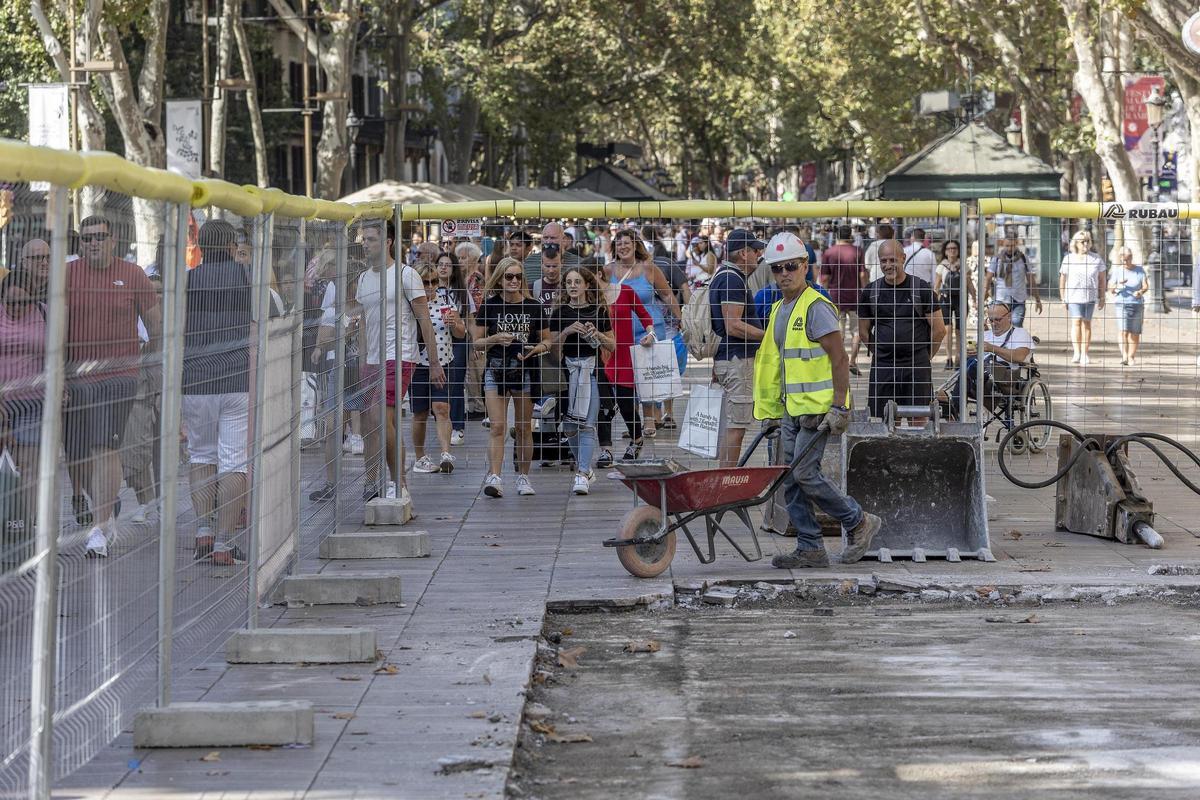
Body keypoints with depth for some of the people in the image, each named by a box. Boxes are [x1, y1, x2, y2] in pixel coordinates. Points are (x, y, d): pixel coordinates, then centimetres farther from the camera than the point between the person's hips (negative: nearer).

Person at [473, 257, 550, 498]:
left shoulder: (533, 306, 4)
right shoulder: (490, 305, 2)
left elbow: (546, 341, 10)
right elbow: (477, 342, 5)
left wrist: (534, 349, -10)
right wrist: (496, 339, -14)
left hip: (525, 371, 1)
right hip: (496, 371, -1)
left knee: (524, 428, 7)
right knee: (497, 427, -10)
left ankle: (523, 477, 18)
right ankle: (494, 478, -17)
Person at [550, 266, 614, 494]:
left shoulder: (598, 311, 5)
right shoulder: (560, 312, 7)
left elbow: (612, 346, 9)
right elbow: (553, 347, 3)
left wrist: (597, 334, -8)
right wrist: (567, 331, -12)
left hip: (592, 371, -2)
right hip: (567, 371, 2)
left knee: (587, 425, -11)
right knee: (570, 426, 5)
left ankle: (582, 474, -15)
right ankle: (585, 468, 24)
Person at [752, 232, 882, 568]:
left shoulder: (816, 307, -12)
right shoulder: (779, 310, 16)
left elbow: (840, 358, -15)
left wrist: (839, 407, -21)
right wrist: (773, 410, 23)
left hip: (818, 407, -9)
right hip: (791, 408, 9)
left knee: (804, 472, -13)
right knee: (791, 479, 5)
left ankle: (859, 522, 3)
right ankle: (810, 549, 9)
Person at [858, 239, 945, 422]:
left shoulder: (921, 289, -1)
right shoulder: (870, 292, 7)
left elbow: (939, 330, 3)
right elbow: (864, 332, 16)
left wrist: (925, 356, 8)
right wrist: (881, 353, 11)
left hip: (916, 366, -2)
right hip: (883, 366, 2)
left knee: (918, 418, -2)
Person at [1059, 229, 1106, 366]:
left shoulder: (1096, 259, 6)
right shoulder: (1068, 259, 4)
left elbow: (1101, 279, 9)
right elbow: (1062, 279, 8)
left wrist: (1102, 298, 6)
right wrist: (1063, 298, 6)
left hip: (1090, 297, 1)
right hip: (1073, 296, -1)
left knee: (1086, 323, 3)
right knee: (1076, 321, -14)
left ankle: (1084, 353, 8)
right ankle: (1076, 352, -18)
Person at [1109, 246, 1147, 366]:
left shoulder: (1139, 270, 7)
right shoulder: (1117, 270, 5)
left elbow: (1146, 286, 1)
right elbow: (1110, 289, 3)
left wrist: (1141, 292, -22)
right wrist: (1118, 285, -20)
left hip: (1137, 303, 1)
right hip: (1122, 303, -1)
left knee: (1134, 332, 1)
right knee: (1124, 330, -16)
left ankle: (1131, 357, 9)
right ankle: (1124, 356, -20)